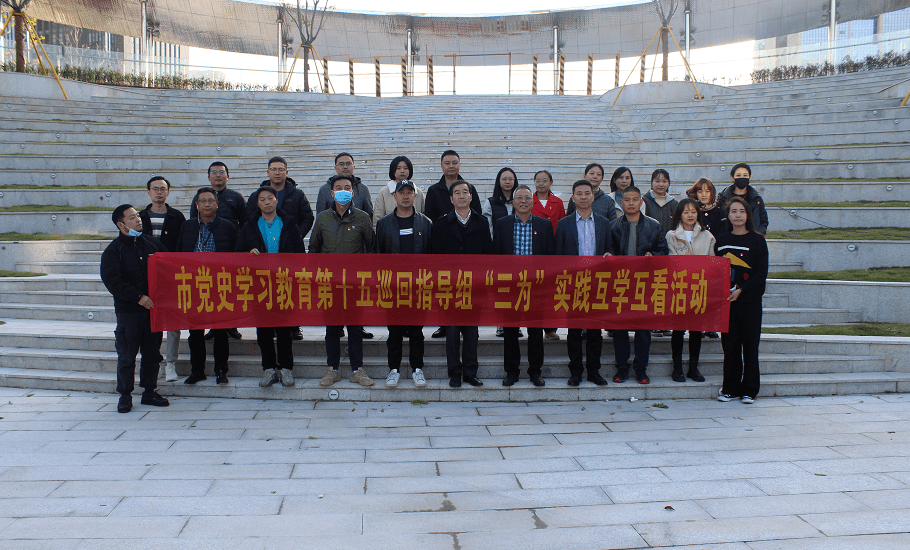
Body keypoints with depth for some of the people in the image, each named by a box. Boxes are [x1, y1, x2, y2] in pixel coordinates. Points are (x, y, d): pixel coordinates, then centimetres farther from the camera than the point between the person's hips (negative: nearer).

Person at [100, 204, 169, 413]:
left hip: (153, 308, 4)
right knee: (126, 355, 0)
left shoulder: (152, 243, 11)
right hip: (128, 311, -4)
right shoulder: (113, 250, -2)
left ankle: (149, 392, 20)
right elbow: (112, 280, -11)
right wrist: (138, 297, -17)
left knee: (152, 352, 9)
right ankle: (125, 396, 12)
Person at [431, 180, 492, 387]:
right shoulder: (441, 224, 5)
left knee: (472, 331, 5)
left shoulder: (482, 223, 9)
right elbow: (437, 254, 2)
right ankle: (455, 373, 10)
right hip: (451, 285, -1)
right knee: (452, 331, 0)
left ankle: (470, 372, 15)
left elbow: (488, 252, 7)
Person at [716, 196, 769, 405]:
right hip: (726, 300, 3)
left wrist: (741, 290, -15)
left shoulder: (757, 240, 1)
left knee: (750, 344, 1)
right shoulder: (721, 241, 11)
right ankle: (730, 388, 14)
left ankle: (749, 390, 10)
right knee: (729, 344, 4)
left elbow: (761, 273, -5)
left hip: (750, 300, -2)